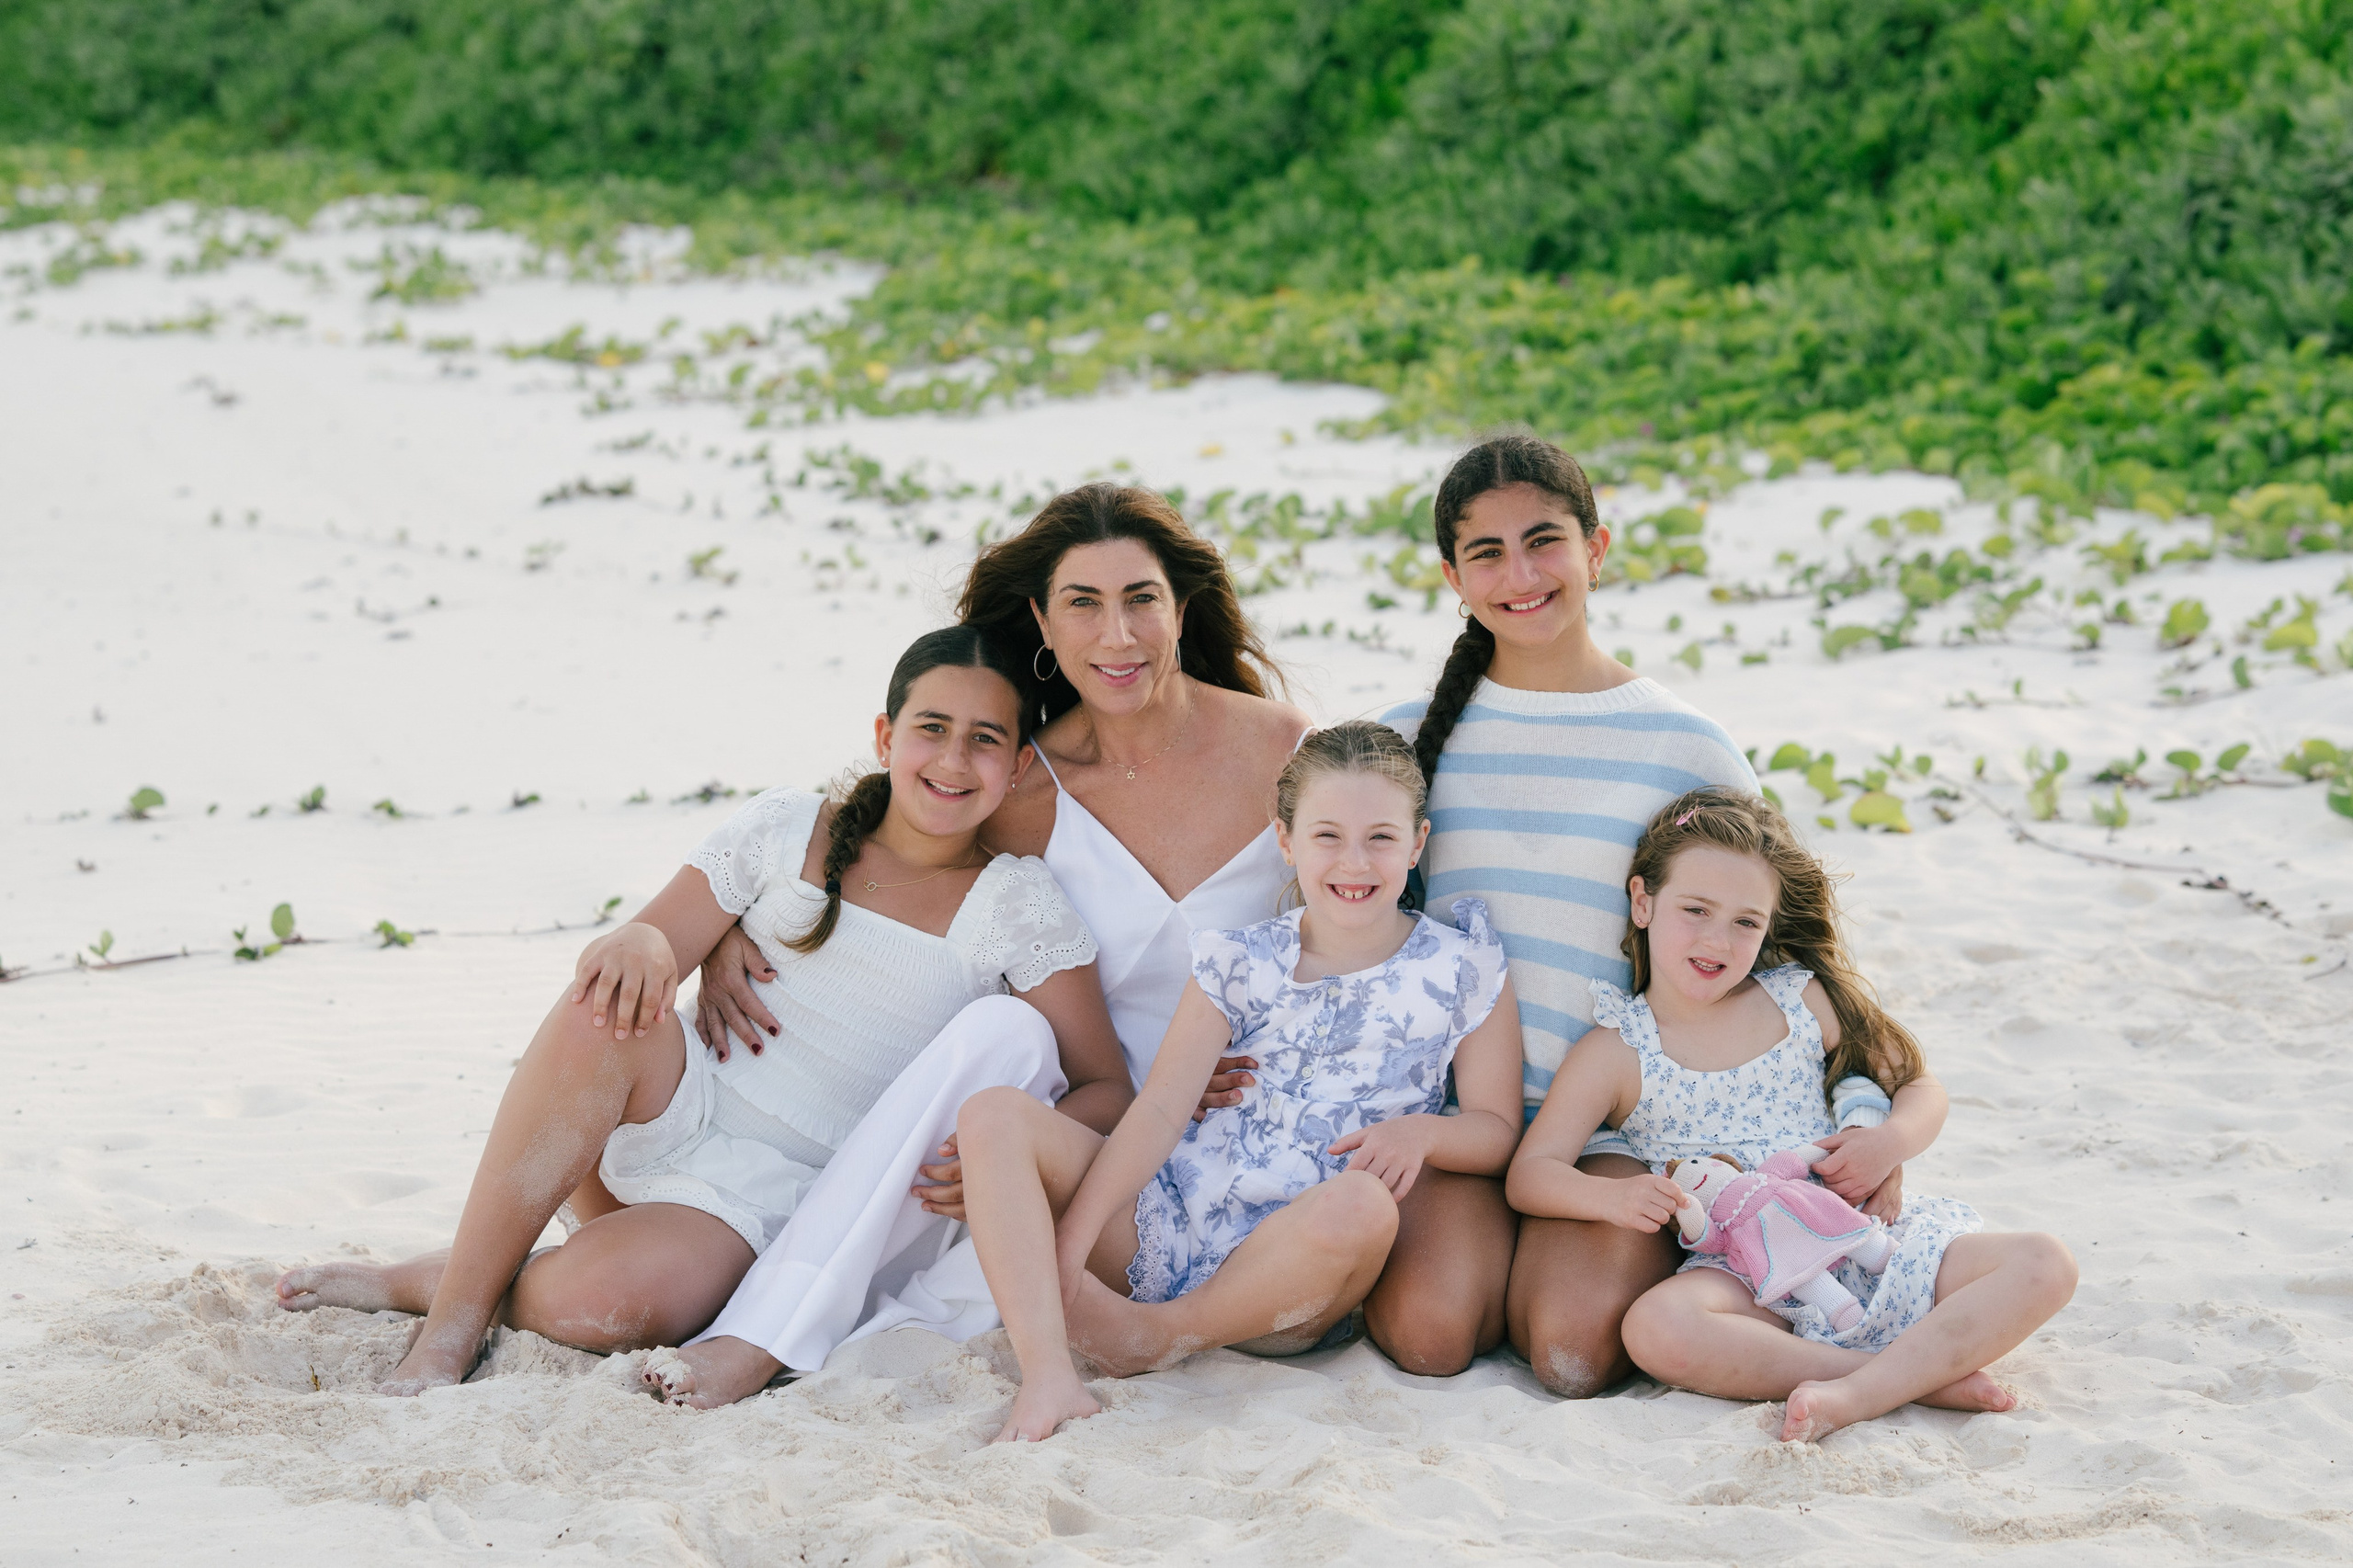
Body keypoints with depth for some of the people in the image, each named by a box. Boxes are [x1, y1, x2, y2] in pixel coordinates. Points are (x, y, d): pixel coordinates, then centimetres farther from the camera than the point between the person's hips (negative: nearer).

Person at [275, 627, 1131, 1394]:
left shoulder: (1017, 904, -2)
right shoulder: (788, 830, 3)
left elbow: (1107, 1088, -2)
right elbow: (656, 941, -2)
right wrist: (639, 943, -29)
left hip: (778, 1201, -2)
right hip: (672, 1120, 2)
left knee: (598, 1304, -35)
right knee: (609, 1002, -34)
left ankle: (413, 1283, -3)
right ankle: (455, 1317, -25)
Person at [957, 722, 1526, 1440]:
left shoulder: (1461, 971, 8)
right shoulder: (1242, 962, 11)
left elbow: (1497, 1130, 8)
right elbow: (1162, 1108, 2)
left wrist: (1420, 1131, -16)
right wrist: (1070, 1239, -11)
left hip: (1285, 1281, -3)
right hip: (1170, 1223, 3)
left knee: (1363, 1201, -39)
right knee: (995, 1116, -16)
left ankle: (1156, 1334, -17)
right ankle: (1048, 1376, -34)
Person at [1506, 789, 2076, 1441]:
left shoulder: (1802, 999, 9)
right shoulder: (1616, 1053, 2)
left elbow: (1919, 1086, 15)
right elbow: (1531, 1172, -3)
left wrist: (1890, 1142, -8)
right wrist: (1610, 1197, -24)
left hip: (1862, 1245, 3)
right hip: (1744, 1281, -3)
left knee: (2044, 1265, -18)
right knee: (1654, 1327, -38)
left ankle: (1861, 1392, -33)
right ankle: (1924, 1375, -30)